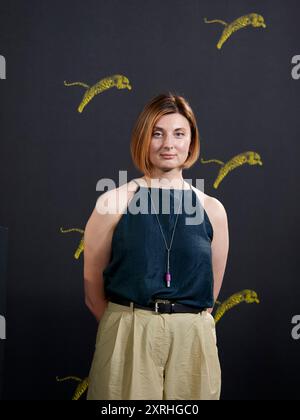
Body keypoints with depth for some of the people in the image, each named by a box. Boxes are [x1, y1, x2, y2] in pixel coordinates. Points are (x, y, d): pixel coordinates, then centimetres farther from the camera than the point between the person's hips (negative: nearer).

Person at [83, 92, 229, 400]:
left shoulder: (212, 210, 4)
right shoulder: (113, 202, -3)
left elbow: (210, 294, 12)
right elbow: (93, 291, 1)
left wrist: (186, 327, 8)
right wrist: (126, 329, 5)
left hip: (193, 343, 2)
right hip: (126, 340, -2)